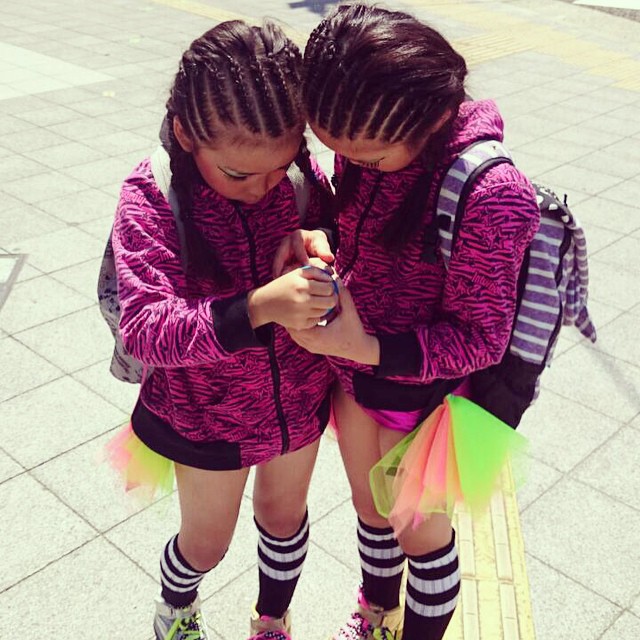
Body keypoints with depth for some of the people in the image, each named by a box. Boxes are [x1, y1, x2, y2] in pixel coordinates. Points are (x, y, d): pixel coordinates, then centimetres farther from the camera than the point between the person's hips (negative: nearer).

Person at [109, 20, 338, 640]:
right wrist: (258, 308, -48)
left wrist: (321, 241, -24)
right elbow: (145, 327, -33)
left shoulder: (300, 170, -17)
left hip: (300, 398, 3)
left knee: (284, 517, 25)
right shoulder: (151, 197, -25)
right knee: (206, 541, 20)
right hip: (208, 415, -2)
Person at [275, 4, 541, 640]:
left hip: (421, 391, -6)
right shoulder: (370, 142, -12)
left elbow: (482, 337, -22)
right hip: (355, 369, 7)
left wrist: (366, 347, -33)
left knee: (419, 532, 19)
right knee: (370, 510, 28)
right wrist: (307, 236, -15)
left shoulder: (488, 194, -32)